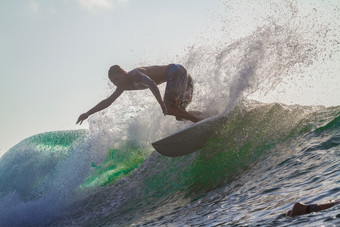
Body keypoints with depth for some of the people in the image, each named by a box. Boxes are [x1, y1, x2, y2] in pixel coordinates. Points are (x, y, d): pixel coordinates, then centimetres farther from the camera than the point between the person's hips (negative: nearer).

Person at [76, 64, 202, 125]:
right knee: (177, 111, 8)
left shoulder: (135, 74, -20)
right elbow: (108, 101, 15)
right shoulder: (124, 85, 8)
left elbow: (151, 84, -38)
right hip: (175, 76, 9)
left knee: (168, 108, -19)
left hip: (177, 72, -9)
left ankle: (200, 122, -21)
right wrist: (88, 113, 10)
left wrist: (161, 103, -50)